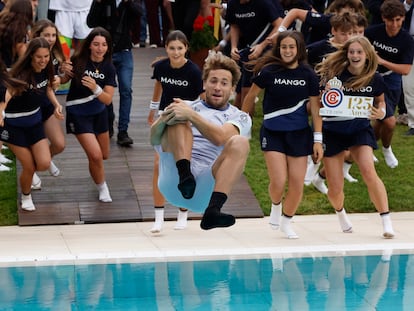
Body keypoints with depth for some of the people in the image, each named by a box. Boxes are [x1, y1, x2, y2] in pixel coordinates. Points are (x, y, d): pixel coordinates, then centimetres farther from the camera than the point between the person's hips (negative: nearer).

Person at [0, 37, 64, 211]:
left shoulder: (46, 70, -8)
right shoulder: (21, 74, -29)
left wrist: (56, 104, -2)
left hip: (35, 120, 5)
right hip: (15, 124, -5)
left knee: (44, 164, -7)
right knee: (29, 167, -1)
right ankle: (26, 197, 29)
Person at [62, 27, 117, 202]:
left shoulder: (108, 68, -12)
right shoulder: (78, 61, -20)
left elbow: (108, 99, -17)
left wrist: (95, 88, -36)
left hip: (99, 112, 4)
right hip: (78, 113, -4)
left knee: (104, 155, 19)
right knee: (95, 155, -15)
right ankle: (102, 188, 12)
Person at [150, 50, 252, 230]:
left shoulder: (240, 118, 19)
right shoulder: (187, 106, 23)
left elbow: (220, 137, -6)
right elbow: (154, 140, 8)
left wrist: (191, 115, -18)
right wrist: (163, 118, -15)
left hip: (205, 191, -1)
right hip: (173, 182, 1)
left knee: (240, 143, -24)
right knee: (178, 117, -10)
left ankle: (213, 210, -44)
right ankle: (184, 175, -36)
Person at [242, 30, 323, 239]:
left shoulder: (308, 74, -3)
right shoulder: (268, 71, -8)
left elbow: (315, 107, 1)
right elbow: (251, 96, 6)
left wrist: (318, 140, -2)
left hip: (299, 134, 2)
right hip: (273, 133, -2)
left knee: (297, 185, 1)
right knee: (278, 182, -13)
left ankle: (286, 221, 26)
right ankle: (275, 205, 22)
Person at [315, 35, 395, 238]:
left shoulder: (375, 79, -6)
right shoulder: (334, 73, -13)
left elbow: (380, 101, 12)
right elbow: (319, 103, -5)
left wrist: (381, 113, -10)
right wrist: (326, 94, -28)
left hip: (360, 129, 0)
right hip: (333, 131, 0)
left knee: (368, 172, -25)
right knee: (335, 189, 3)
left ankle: (386, 221, -17)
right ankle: (340, 212, 40)